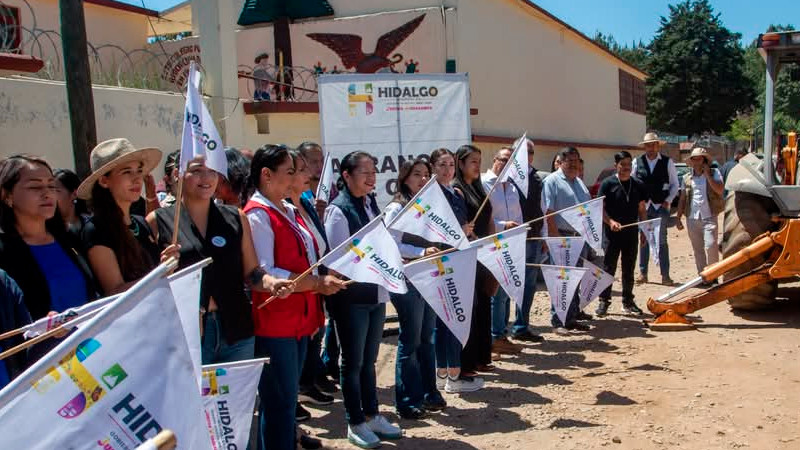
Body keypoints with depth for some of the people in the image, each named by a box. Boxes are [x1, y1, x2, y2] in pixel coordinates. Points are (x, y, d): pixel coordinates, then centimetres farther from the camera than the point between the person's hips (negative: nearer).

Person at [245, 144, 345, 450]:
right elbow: (264, 274, -20)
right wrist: (316, 283, -20)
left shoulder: (289, 211, 14)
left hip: (300, 318, 9)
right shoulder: (257, 215, -13)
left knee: (287, 399, 18)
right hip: (274, 323, -9)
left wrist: (325, 278, 5)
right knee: (280, 401, -1)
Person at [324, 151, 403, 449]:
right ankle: (355, 423, 20)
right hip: (352, 296, -7)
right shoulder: (338, 210, -13)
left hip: (376, 293, 7)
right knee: (353, 362, 7)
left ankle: (372, 414, 31)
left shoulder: (371, 205, 9)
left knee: (369, 360, 18)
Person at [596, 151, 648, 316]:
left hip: (632, 233, 4)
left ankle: (628, 302, 22)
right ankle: (604, 301, 8)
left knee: (629, 270, 12)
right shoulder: (608, 183, -5)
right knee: (609, 267, 0)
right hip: (613, 233, -4)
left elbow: (642, 209, 14)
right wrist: (610, 222, -24)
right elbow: (600, 207, -9)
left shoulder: (638, 185, 9)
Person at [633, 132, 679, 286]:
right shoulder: (637, 162, 4)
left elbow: (674, 184, 6)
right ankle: (643, 274, 13)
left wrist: (668, 201, -5)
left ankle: (665, 275, 6)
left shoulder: (667, 162, 2)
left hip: (661, 206, -1)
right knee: (643, 240, 6)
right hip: (642, 206, 1)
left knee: (662, 241, 0)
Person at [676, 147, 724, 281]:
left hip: (709, 217, -4)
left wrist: (707, 174, -13)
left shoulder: (714, 173, 3)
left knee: (710, 246, -14)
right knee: (697, 250, 8)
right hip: (692, 218, 4)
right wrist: (678, 218, 10)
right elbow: (682, 199, 14)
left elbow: (719, 190, -13)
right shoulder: (687, 177, 11)